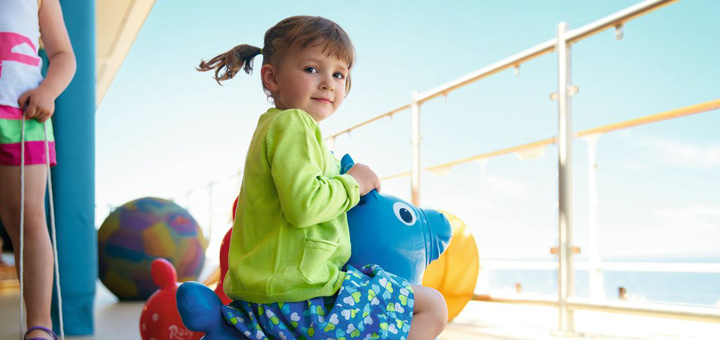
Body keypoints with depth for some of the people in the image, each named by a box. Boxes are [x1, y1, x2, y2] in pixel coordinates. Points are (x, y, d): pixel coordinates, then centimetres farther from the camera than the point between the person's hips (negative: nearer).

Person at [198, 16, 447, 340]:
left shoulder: (269, 127, 19)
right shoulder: (293, 123, -13)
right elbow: (303, 205, -24)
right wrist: (353, 183, -8)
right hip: (298, 297, -10)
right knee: (432, 306, -4)